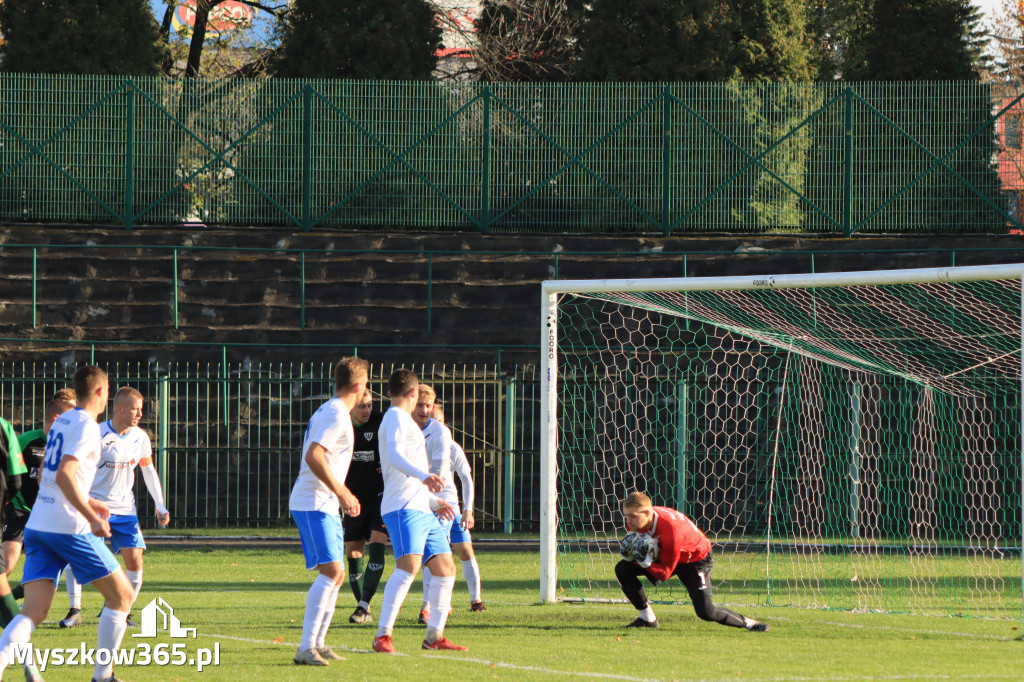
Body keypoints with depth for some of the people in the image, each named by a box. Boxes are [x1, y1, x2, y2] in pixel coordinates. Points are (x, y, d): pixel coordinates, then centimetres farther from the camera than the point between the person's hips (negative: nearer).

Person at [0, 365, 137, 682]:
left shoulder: (60, 422, 18)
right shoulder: (86, 425, -9)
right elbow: (64, 476, -21)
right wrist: (92, 516, -19)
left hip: (37, 525, 8)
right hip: (70, 528, -8)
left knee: (33, 613, -1)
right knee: (122, 595, 9)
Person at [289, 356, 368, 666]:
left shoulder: (329, 412, 18)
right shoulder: (337, 415, -14)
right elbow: (313, 456, -25)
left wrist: (343, 495, 34)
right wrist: (341, 492, -24)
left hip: (325, 506, 11)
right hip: (314, 504, -11)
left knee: (335, 574, 13)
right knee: (331, 571, -17)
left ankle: (318, 644, 17)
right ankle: (306, 649, -22)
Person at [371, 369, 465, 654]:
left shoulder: (402, 420, 28)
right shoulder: (396, 418, -4)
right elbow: (394, 455, -23)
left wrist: (434, 501, 40)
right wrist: (424, 476, -39)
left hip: (422, 510, 10)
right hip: (403, 506, -10)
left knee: (445, 567, 9)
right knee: (409, 564, -24)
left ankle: (434, 635, 13)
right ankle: (383, 636, -29)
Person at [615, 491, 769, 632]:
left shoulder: (671, 529, -39)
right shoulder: (635, 522, -19)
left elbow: (664, 573, -30)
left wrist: (646, 562, -47)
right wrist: (629, 555, -28)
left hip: (695, 558, -7)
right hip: (661, 555, 7)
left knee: (705, 612, -20)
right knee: (623, 569, -11)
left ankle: (747, 622, 5)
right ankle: (648, 619, 1)